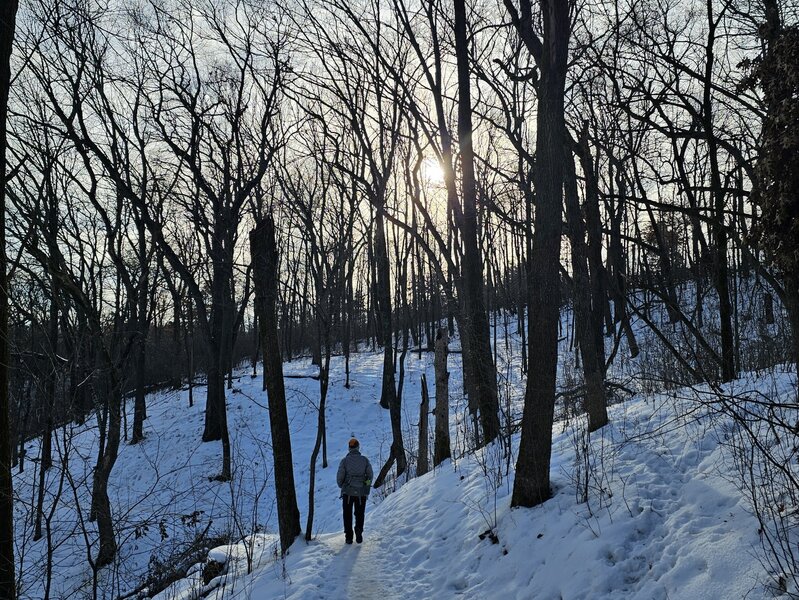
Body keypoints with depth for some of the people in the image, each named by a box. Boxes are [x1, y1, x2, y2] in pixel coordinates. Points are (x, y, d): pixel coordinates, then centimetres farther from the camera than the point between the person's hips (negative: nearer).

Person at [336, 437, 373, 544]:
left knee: (347, 515, 11)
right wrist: (367, 486, 19)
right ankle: (359, 533, -5)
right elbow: (370, 475, 2)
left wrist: (342, 486, 13)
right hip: (362, 492, 1)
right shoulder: (365, 460, -3)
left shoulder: (345, 461, -7)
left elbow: (339, 477, -7)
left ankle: (349, 537, 7)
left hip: (347, 492, -1)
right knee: (359, 514, 13)